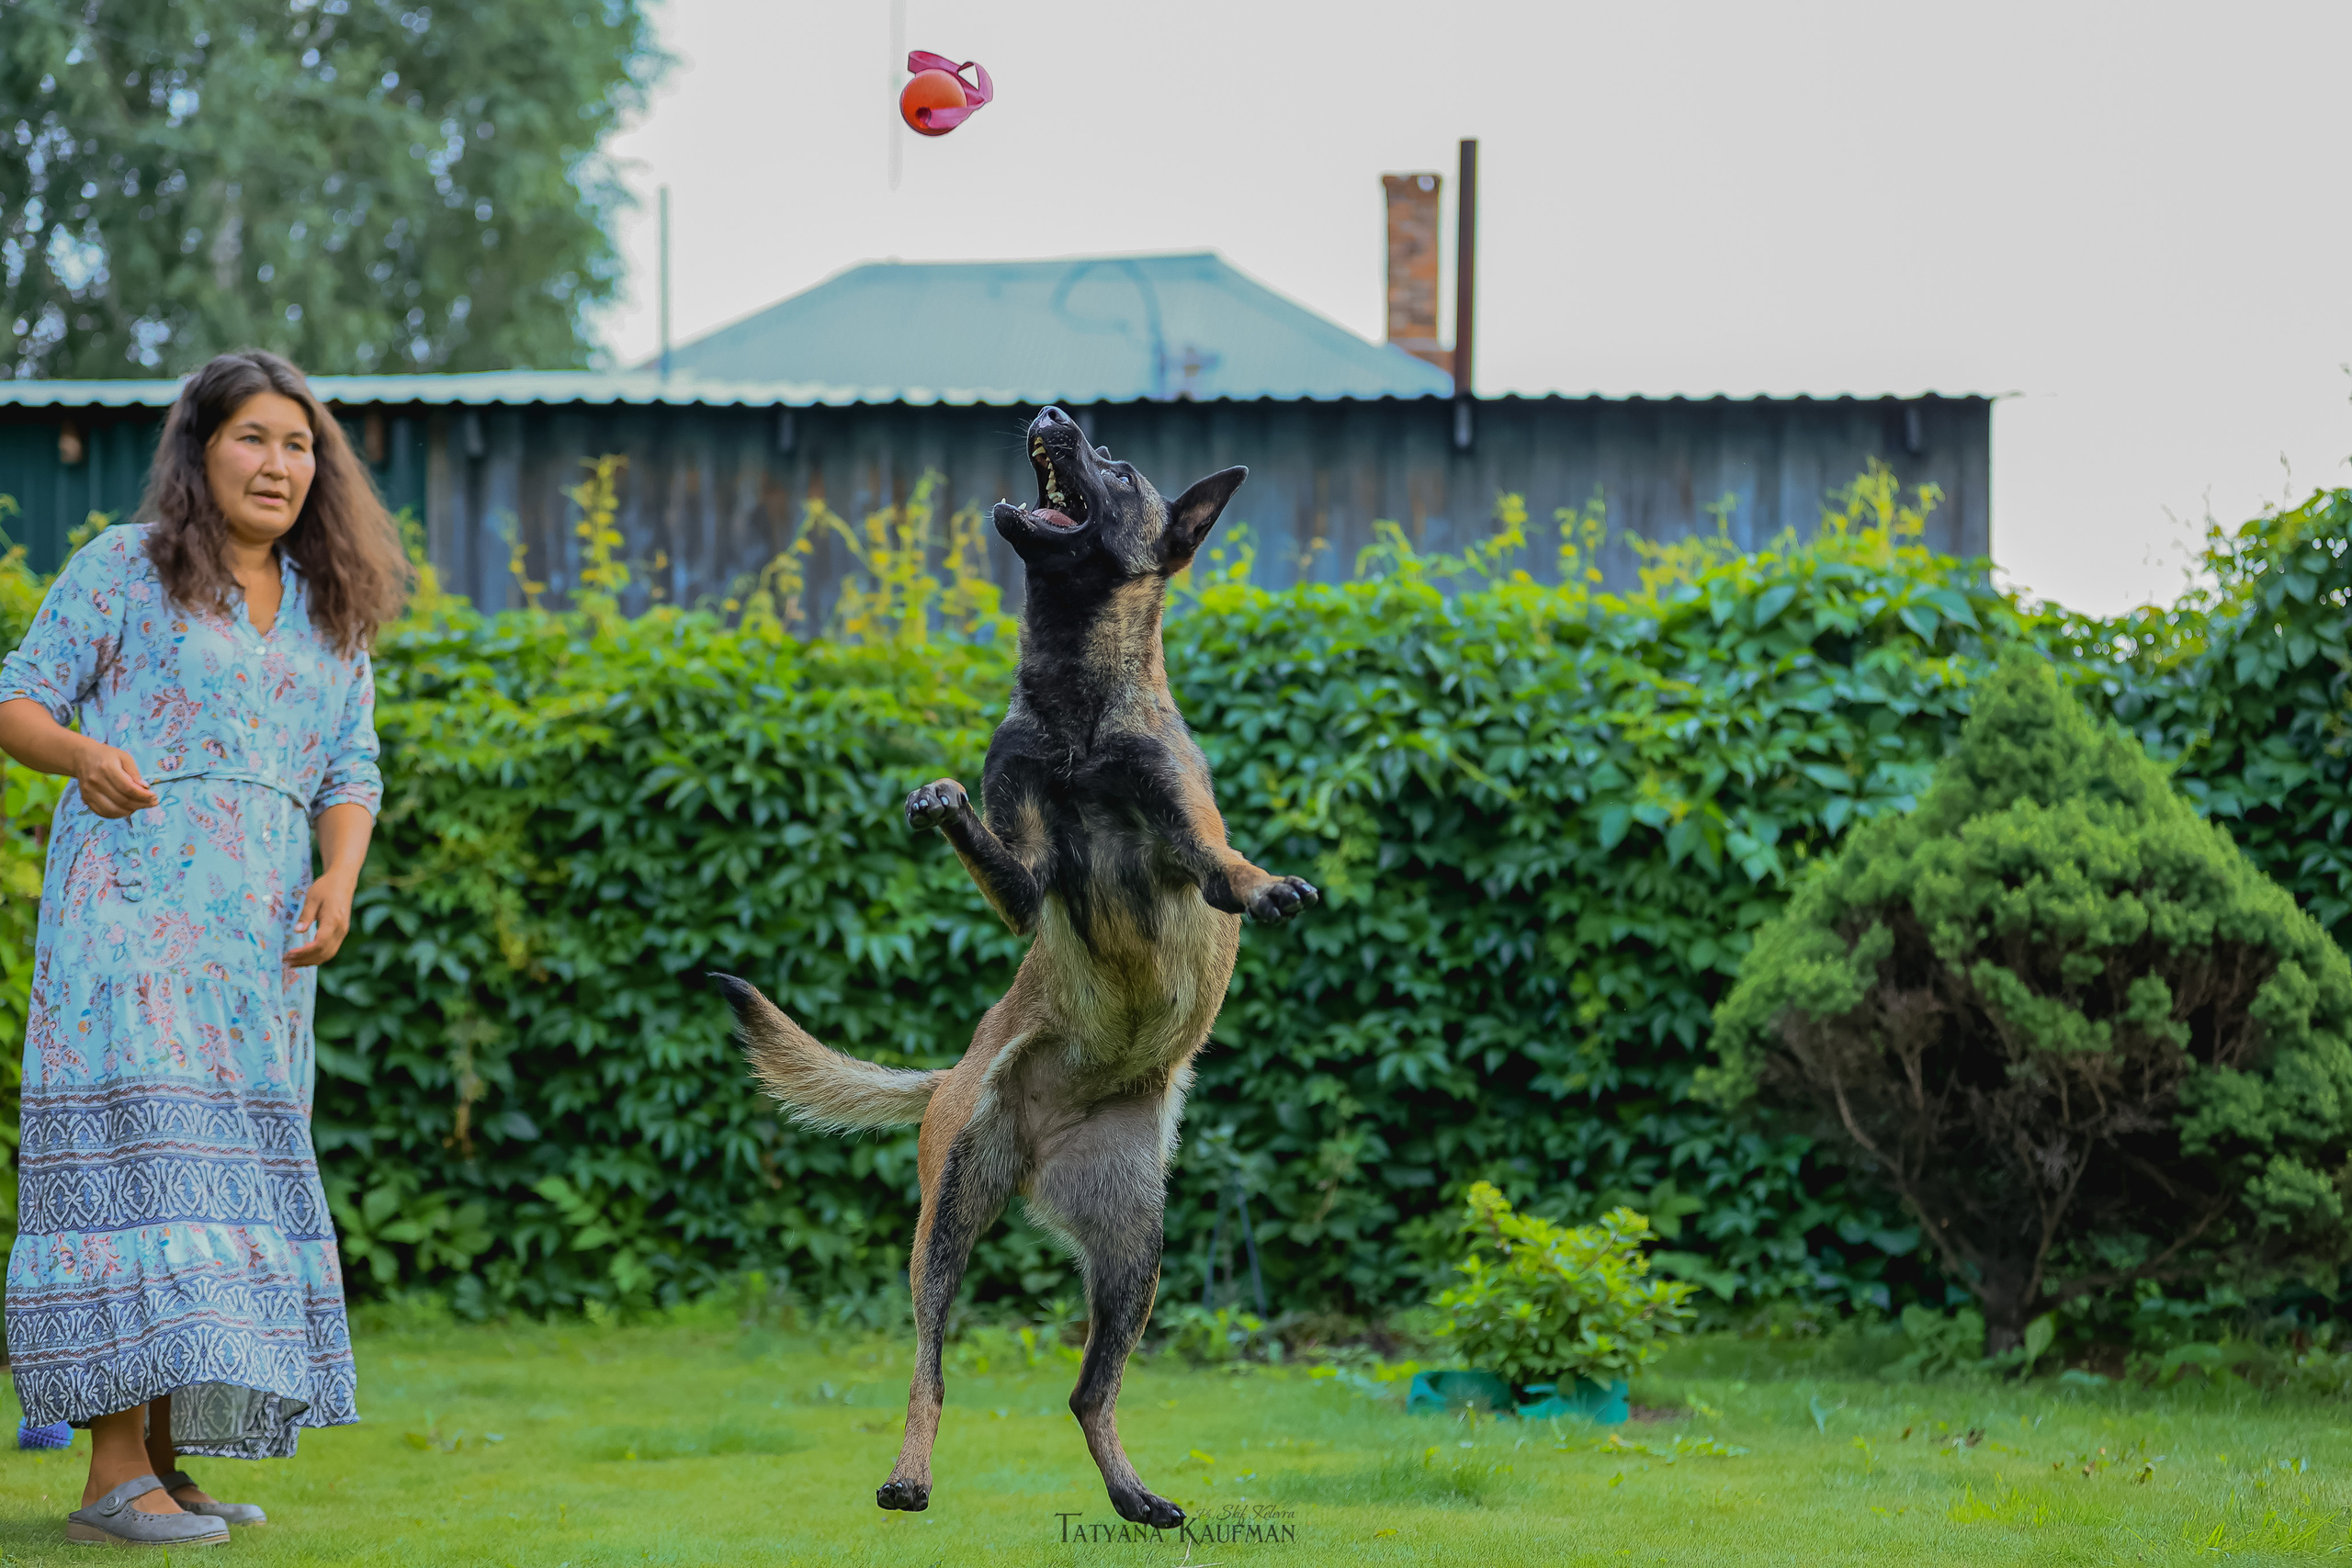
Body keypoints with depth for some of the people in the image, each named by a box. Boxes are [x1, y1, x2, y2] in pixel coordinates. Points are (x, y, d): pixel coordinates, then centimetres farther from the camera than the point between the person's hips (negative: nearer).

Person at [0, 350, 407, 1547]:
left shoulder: (332, 615, 17)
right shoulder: (123, 569, 2)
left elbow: (350, 774, 16)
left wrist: (337, 883, -4)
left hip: (256, 931, 6)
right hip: (131, 897, -6)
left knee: (232, 1169, 5)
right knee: (135, 1149, -14)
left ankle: (167, 1459, 11)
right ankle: (115, 1473, -17)